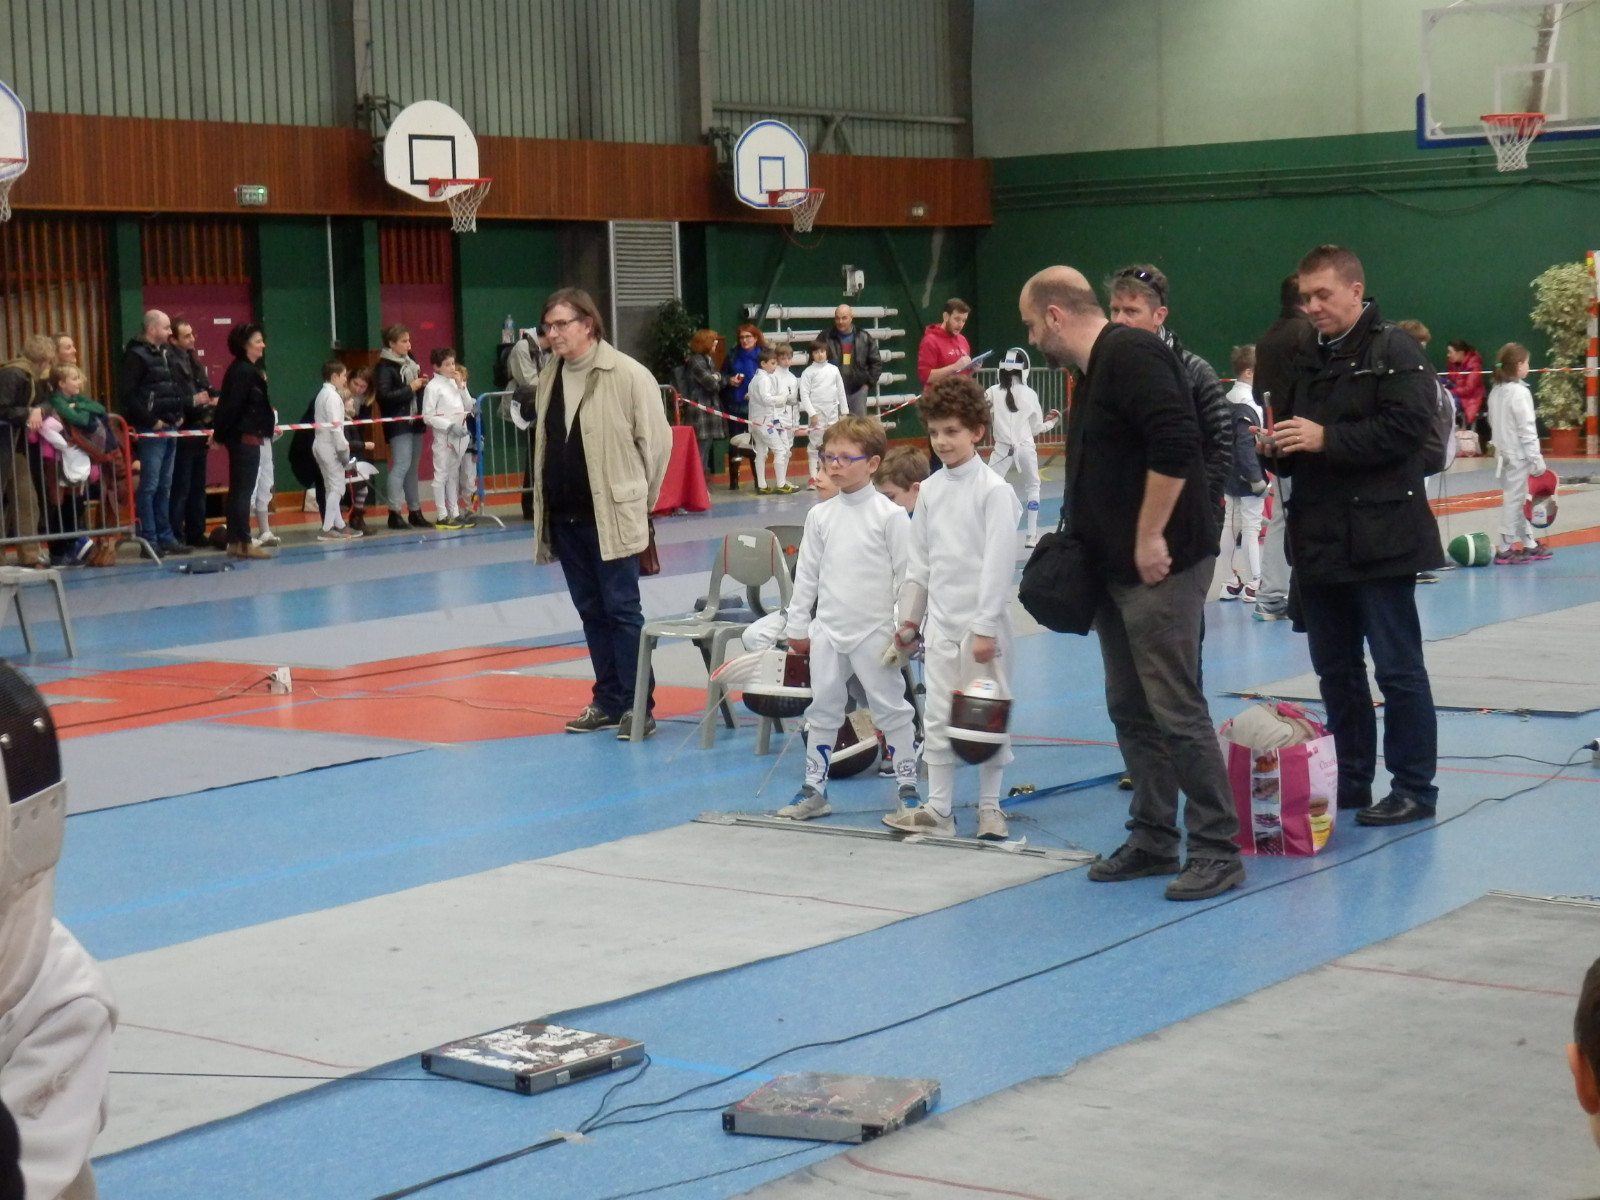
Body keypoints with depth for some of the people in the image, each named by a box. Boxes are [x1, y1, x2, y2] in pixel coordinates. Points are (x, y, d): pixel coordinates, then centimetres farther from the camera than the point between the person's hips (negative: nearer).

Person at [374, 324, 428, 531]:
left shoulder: (410, 362, 14)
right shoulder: (384, 367, -10)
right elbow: (384, 395, -20)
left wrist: (421, 385, 4)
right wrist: (410, 388, -17)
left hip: (414, 421, 8)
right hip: (398, 423, -8)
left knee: (412, 467, 11)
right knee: (401, 465, -13)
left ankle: (414, 511, 16)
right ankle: (394, 512, -11)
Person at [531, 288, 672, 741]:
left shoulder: (628, 375, -11)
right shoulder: (549, 380, 9)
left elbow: (656, 440, -7)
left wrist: (639, 499, 0)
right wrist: (545, 506, 13)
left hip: (612, 517, -6)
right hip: (565, 517, 7)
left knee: (622, 610, -4)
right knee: (591, 613, 12)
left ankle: (638, 707, 1)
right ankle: (608, 701, 21)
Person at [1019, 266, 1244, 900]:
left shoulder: (1131, 353, -15)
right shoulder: (1096, 369, 17)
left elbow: (1176, 445, -26)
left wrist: (1151, 538, -22)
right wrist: (1079, 547, 16)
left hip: (1159, 567, -11)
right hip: (1116, 567, 11)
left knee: (1176, 710, -7)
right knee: (1130, 709, 14)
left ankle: (1217, 850, 0)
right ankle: (1153, 837, 22)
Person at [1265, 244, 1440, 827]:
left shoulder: (1394, 350, -6)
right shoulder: (1306, 358, 17)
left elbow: (1407, 427, -19)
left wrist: (1326, 439, -21)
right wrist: (1277, 449, 2)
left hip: (1379, 537, -8)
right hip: (1318, 537, 8)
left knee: (1397, 668, -2)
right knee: (1335, 670, 13)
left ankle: (1414, 788, 6)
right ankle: (1349, 781, 23)